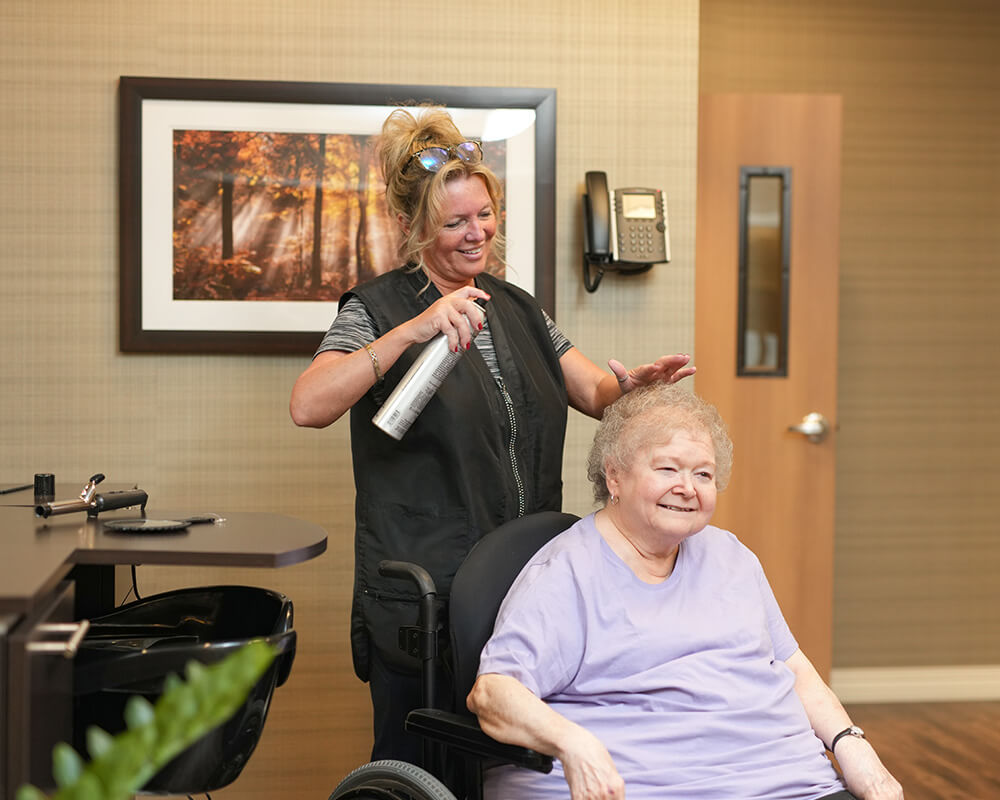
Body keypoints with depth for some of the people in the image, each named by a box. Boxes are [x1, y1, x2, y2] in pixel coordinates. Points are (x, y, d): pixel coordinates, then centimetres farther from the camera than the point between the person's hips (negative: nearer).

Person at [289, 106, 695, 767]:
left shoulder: (518, 309, 14)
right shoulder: (378, 309, -7)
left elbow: (597, 392, 9)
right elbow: (308, 406, -23)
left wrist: (635, 383, -14)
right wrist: (414, 331, -33)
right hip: (421, 599, -6)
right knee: (415, 769, 5)